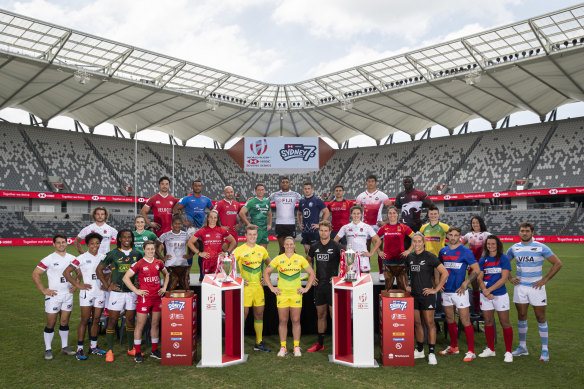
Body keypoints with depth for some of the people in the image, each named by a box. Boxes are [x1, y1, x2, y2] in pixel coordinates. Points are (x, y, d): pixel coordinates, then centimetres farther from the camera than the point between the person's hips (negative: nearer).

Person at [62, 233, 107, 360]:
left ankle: (93, 347, 21)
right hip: (87, 292, -4)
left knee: (96, 320, 10)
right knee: (85, 320, -5)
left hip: (100, 292, 4)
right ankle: (80, 349, 2)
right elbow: (66, 272, -6)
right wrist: (78, 285, -10)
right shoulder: (82, 258, -5)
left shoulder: (103, 257, 9)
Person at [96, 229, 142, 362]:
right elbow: (99, 270, 3)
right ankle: (110, 351, 9)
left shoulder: (137, 255, 6)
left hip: (132, 292, 2)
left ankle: (131, 349, 20)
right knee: (112, 320, 0)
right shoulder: (113, 254, -1)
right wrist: (107, 285, -2)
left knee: (130, 320, 10)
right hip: (117, 291, -2)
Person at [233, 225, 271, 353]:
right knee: (243, 314, -3)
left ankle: (259, 343, 22)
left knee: (259, 314, 10)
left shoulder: (261, 249, 8)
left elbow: (269, 264, 24)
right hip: (245, 287, -5)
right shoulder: (239, 250, -7)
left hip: (258, 286, 5)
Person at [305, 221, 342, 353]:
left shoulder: (336, 247, -6)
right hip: (319, 285, 5)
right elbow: (308, 260, 25)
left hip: (332, 285, -5)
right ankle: (320, 343, 22)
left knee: (334, 315, -3)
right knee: (321, 314, 13)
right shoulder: (314, 247, 7)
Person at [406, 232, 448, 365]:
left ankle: (431, 353, 5)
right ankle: (419, 350, 24)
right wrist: (406, 286, 14)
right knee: (417, 323, 11)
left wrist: (436, 289, -10)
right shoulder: (409, 257, 8)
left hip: (426, 295, -5)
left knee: (429, 323, -2)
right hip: (414, 295, 5)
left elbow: (445, 273, -9)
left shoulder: (430, 257, -7)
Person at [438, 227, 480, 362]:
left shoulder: (465, 251, -7)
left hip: (459, 291, -6)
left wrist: (465, 283, -16)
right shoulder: (443, 251, 9)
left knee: (465, 321, -5)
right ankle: (454, 347, 29)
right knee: (449, 320, 15)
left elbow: (476, 270, -8)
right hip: (446, 290, 6)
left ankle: (471, 351, 4)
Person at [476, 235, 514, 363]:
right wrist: (484, 290, -13)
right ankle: (490, 349, 23)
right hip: (485, 295, 4)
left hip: (500, 295, -4)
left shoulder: (504, 258, -3)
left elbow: (504, 278, -10)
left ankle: (508, 352, 9)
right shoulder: (483, 260, 9)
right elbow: (479, 278, 5)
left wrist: (489, 290, -15)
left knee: (505, 323, -1)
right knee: (488, 322, 10)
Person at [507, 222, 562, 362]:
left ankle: (545, 350, 10)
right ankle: (522, 347, 19)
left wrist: (545, 280, -7)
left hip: (536, 287, -3)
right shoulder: (514, 248, 4)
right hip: (520, 286, 3)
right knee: (521, 316, 8)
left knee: (541, 317, 0)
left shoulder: (541, 247, -6)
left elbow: (558, 263, -3)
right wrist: (510, 278, 6)